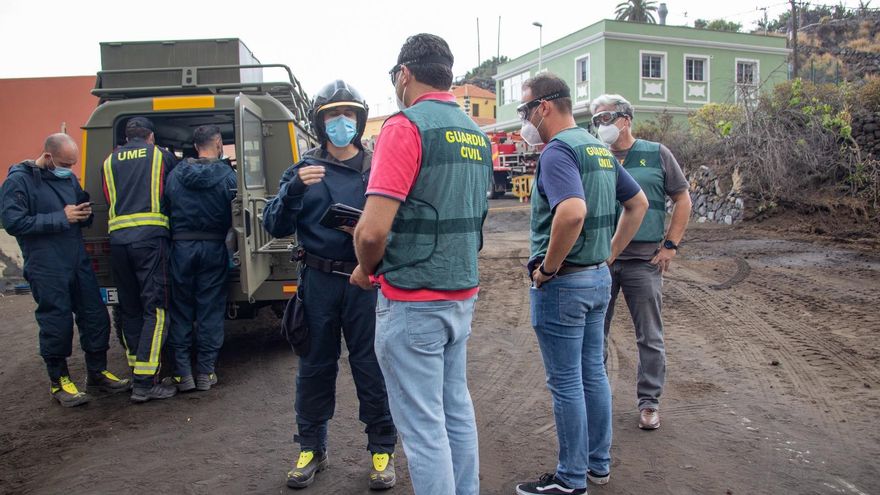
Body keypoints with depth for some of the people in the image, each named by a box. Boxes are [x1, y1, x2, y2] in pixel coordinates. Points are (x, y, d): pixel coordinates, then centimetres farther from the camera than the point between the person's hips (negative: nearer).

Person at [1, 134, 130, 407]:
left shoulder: (68, 178, 13)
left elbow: (85, 217, 22)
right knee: (57, 323, 0)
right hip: (47, 269, -6)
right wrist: (61, 218, -19)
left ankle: (96, 373, 25)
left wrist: (84, 213, -3)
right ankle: (59, 382, 18)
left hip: (79, 263, 6)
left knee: (96, 317, 9)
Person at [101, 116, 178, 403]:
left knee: (130, 310, 13)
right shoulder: (160, 156, 9)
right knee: (155, 310, -5)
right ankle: (144, 382, -11)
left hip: (117, 238, 4)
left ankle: (138, 370, 20)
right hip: (150, 236, -4)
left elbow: (109, 200, 17)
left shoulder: (109, 162, 18)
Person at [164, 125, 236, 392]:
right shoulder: (226, 175, -7)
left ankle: (183, 373, 10)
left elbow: (165, 209, 6)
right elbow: (235, 214, -6)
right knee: (210, 310, 7)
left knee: (181, 311, 10)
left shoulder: (175, 174, 2)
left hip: (181, 247, 2)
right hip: (213, 247, -2)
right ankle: (205, 372, 10)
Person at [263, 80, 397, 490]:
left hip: (365, 282, -1)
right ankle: (311, 448, 28)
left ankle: (381, 450, 20)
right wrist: (295, 188, -17)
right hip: (319, 282, 2)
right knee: (315, 366, 11)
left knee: (371, 366, 4)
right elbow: (276, 227, -1)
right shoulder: (303, 170, 7)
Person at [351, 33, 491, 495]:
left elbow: (372, 231, -21)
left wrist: (366, 270, -2)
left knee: (422, 426, 2)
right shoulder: (475, 134, 11)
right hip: (463, 295, 8)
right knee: (457, 410, 19)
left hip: (413, 303, -8)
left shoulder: (406, 126, -14)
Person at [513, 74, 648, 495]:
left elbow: (573, 212, -35)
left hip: (563, 283, -9)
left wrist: (548, 268, -22)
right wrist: (609, 254, 15)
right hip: (599, 278, 9)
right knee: (593, 372, 18)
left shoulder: (558, 150, -17)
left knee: (566, 382, 2)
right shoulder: (599, 148, 11)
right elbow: (638, 203, 19)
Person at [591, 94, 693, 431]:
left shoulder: (656, 154, 3)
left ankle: (649, 401, 20)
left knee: (649, 337, 6)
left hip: (643, 260, -2)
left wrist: (670, 245, -2)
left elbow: (683, 200, 5)